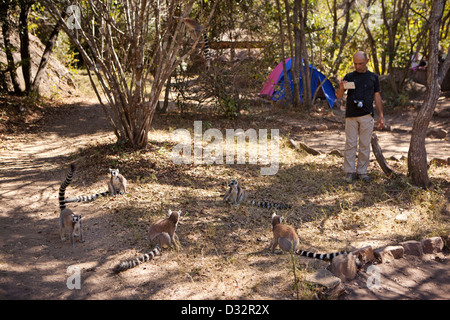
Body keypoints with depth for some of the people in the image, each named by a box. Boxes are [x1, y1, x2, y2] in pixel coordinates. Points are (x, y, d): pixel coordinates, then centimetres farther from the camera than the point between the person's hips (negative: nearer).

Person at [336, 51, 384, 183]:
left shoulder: (373, 77, 10)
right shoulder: (349, 76, 8)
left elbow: (377, 97, 12)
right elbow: (339, 96, 6)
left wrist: (381, 116, 7)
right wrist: (341, 88, -17)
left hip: (367, 116, 1)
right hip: (351, 116, 0)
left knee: (365, 145, 3)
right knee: (350, 144, -1)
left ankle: (362, 171, 11)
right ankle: (349, 172, 5)